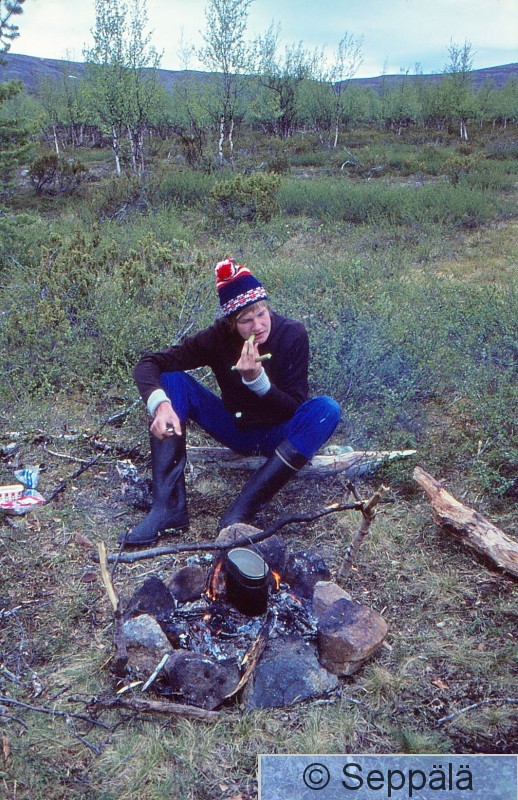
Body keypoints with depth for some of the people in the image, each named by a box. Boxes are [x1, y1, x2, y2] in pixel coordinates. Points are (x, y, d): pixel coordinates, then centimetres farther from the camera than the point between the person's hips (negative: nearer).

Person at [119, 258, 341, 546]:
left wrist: (256, 379, -34)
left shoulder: (293, 334, -19)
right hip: (236, 430, 2)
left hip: (279, 436, -1)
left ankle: (241, 511, -35)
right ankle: (169, 505, -25)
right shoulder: (219, 337, -15)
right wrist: (160, 404, -39)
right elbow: (149, 363, -18)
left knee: (327, 409, -33)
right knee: (172, 380, -17)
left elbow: (295, 409, -18)